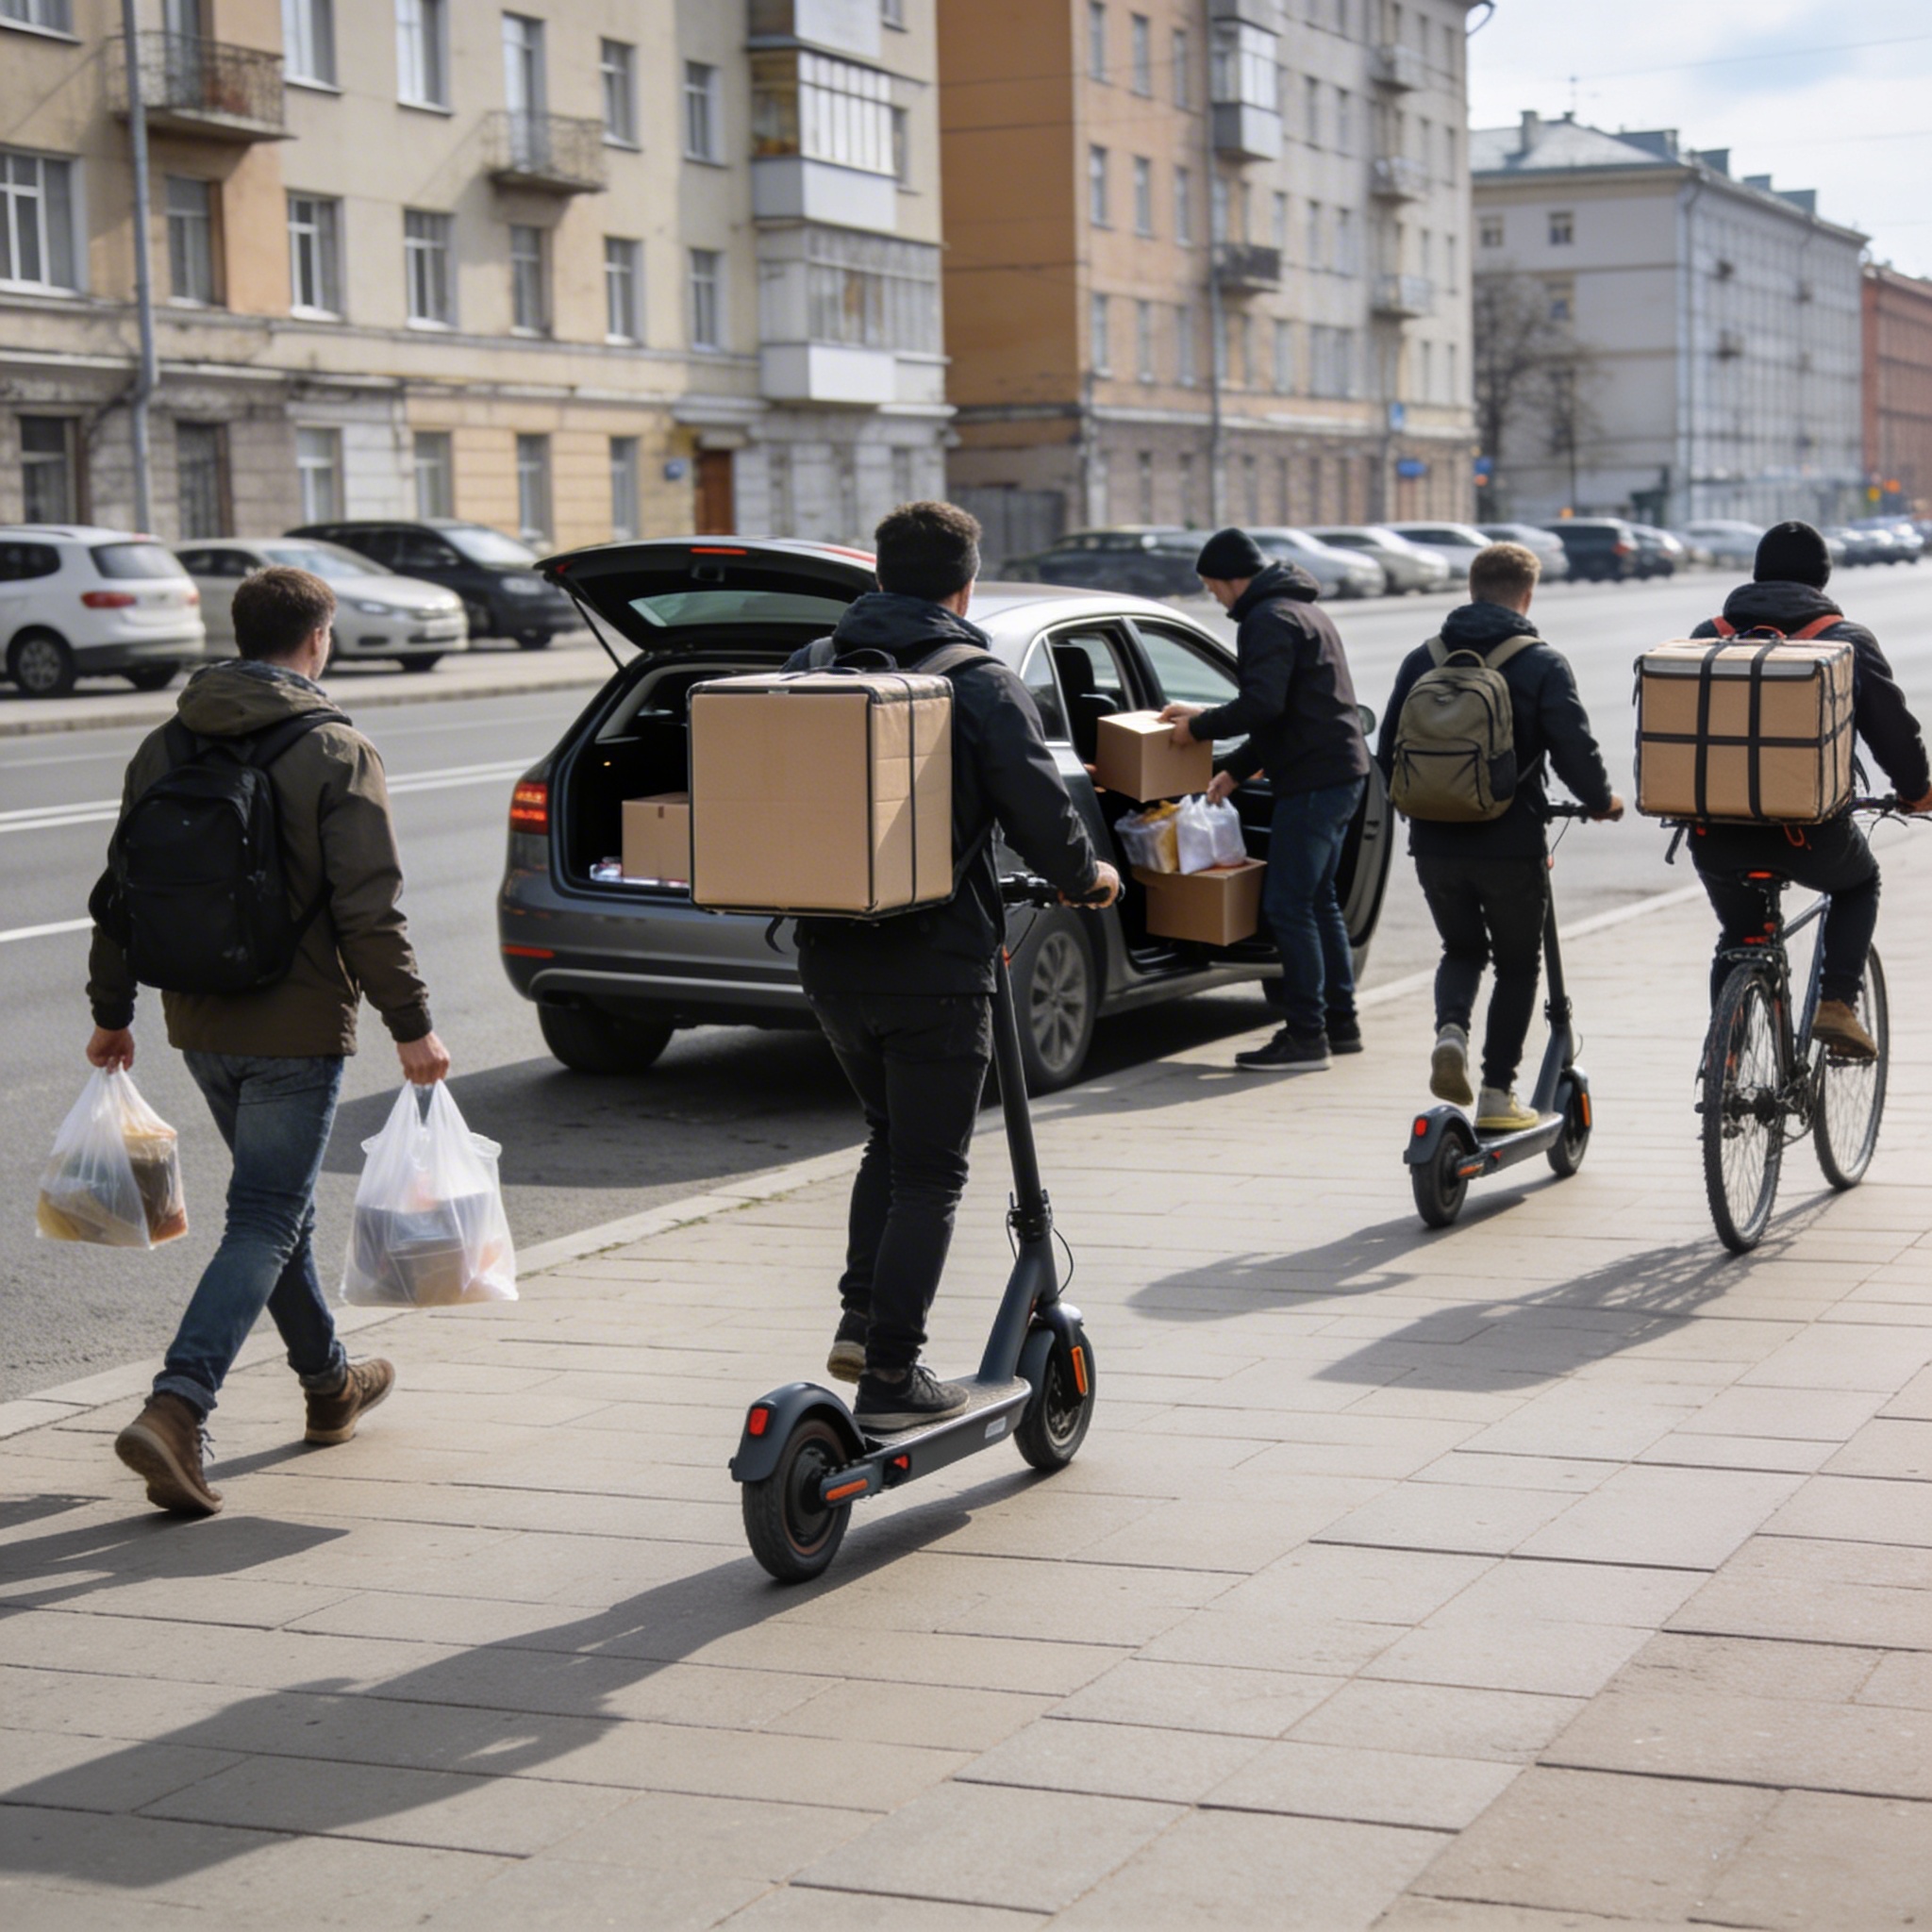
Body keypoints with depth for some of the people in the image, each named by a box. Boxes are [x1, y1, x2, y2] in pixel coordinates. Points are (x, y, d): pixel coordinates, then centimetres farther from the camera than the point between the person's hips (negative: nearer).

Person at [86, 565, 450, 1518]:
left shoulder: (163, 749, 6)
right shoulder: (336, 753, -11)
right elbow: (368, 910, -17)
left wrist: (112, 1011, 18)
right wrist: (411, 1025, -12)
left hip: (201, 1025, 6)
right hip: (298, 1027, -6)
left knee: (280, 1203, 21)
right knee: (263, 1224, -4)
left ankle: (331, 1384, 35)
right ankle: (175, 1410, -18)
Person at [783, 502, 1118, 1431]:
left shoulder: (810, 671, 6)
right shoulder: (982, 685, -9)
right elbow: (1040, 814, -12)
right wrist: (1086, 878, 9)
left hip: (830, 960, 5)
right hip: (934, 965, -5)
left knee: (889, 1137, 24)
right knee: (928, 1172, 3)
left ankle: (860, 1317, 16)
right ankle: (892, 1373, 3)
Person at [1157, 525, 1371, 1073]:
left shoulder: (1269, 620, -12)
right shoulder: (1300, 611, 22)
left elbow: (1263, 704, -25)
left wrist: (1200, 727, -13)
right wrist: (1236, 768, 23)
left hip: (1313, 781, -11)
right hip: (1341, 774, 11)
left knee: (1287, 905, -8)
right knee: (1318, 900, 17)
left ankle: (1305, 1035, -7)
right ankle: (1340, 1023, 23)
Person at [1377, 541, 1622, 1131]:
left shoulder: (1422, 660, 5)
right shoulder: (1542, 664, -6)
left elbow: (1388, 752, 9)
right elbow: (1574, 750, -11)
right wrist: (1602, 802, 9)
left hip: (1435, 842, 3)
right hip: (1511, 844, -3)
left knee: (1462, 949, 23)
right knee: (1518, 963, 14)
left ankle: (1451, 1029, -6)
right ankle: (1497, 1093, 11)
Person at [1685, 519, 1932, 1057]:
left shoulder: (1708, 636, 10)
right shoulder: (1847, 640, 3)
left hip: (1715, 834, 2)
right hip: (1807, 831, -2)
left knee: (1737, 935, 24)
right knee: (1859, 884, 29)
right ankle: (1837, 1004, 11)